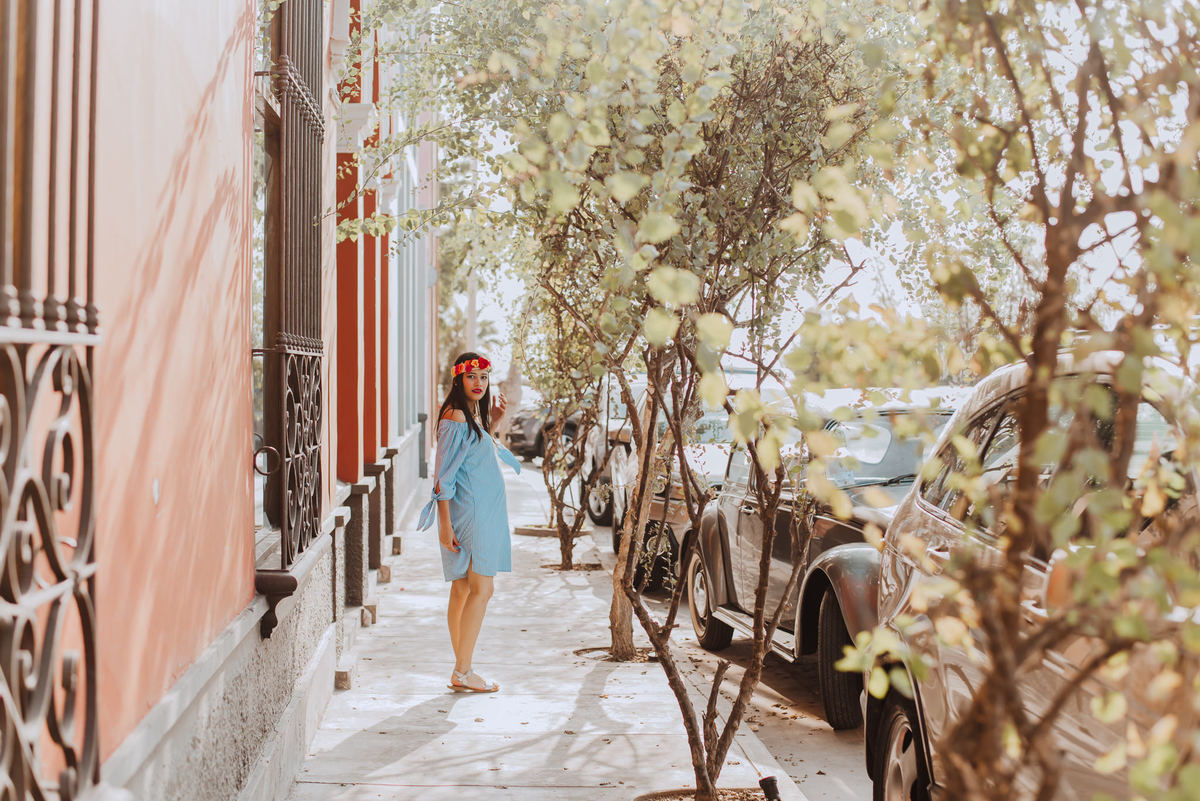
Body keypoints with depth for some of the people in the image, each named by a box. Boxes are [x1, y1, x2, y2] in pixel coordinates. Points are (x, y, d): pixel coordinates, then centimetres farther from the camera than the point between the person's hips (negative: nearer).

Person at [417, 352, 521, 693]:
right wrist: (445, 524, -19)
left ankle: (461, 671, 14)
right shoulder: (455, 416, -14)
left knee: (462, 591, 10)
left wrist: (493, 420, 20)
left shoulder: (475, 415, 14)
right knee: (481, 588, -10)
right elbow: (444, 474, -17)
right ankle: (463, 672, -7)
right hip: (468, 512, -10)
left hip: (483, 511, 10)